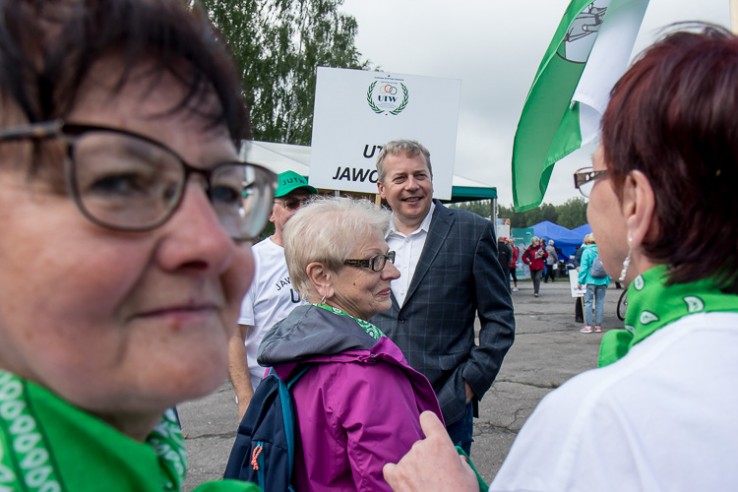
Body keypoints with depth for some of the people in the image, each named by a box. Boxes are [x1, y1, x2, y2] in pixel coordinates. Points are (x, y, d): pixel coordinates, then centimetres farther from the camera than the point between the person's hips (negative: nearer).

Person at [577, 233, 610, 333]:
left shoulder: (586, 251, -6)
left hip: (591, 281, -4)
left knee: (588, 303, 2)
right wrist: (608, 280, 14)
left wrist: (580, 281, -4)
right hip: (603, 281, 4)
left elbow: (583, 267, -9)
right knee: (600, 303, 9)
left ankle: (588, 326, 0)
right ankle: (598, 326, 12)